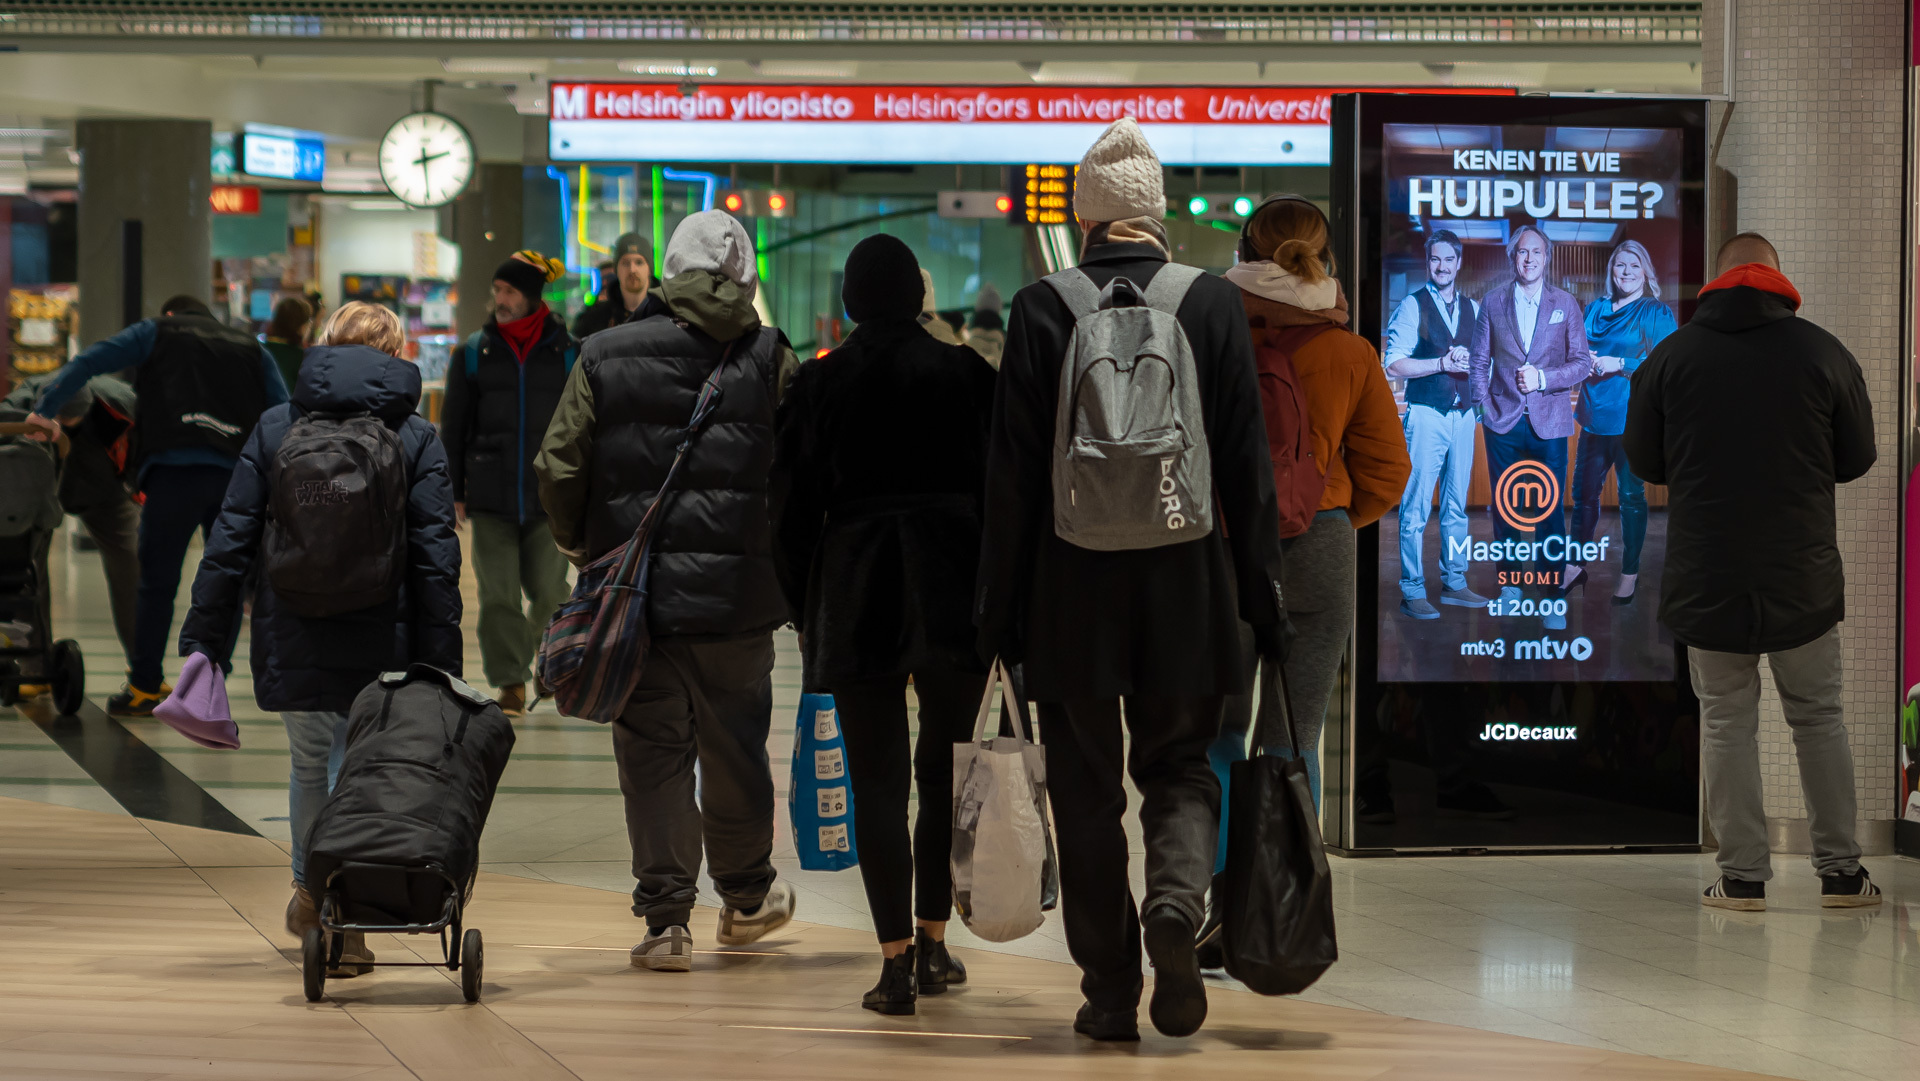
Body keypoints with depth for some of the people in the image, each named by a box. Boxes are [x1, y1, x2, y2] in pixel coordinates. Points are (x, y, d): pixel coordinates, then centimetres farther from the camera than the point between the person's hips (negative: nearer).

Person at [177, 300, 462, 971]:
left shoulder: (274, 430, 4)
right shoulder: (416, 439, 1)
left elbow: (231, 542, 2)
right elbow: (435, 560, -3)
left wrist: (203, 642, 5)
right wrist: (439, 665, -1)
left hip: (292, 640, 2)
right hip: (380, 647, -2)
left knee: (310, 763, 22)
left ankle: (311, 890, 40)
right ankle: (344, 922, 3)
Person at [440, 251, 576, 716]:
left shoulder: (566, 353, 2)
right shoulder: (474, 353, 5)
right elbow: (453, 427, 10)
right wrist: (454, 490, 6)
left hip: (549, 496, -1)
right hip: (490, 495, 1)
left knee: (548, 591, -2)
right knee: (498, 594, -3)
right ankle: (511, 683, 6)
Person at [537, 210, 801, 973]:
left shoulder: (604, 359, 0)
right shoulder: (773, 363, -3)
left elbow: (558, 469, -2)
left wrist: (581, 548, 16)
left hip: (637, 596, 0)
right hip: (739, 595, 0)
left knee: (652, 752, 5)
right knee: (736, 748, 16)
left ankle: (665, 917, 1)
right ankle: (745, 895, 31)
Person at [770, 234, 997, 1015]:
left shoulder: (819, 383, 2)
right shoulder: (966, 373, 1)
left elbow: (792, 509, 3)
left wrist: (805, 613, 12)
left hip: (853, 595, 0)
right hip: (953, 593, 0)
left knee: (876, 780, 1)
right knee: (947, 773, 14)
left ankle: (895, 958, -6)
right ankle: (932, 943, 18)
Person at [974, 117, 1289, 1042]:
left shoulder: (1042, 309, -6)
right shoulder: (1213, 305, -2)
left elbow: (1013, 472, -4)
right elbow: (1248, 468, 0)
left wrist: (998, 604, 2)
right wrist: (1260, 600, 6)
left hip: (1072, 585, -1)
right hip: (1185, 584, 1)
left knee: (1086, 790, 9)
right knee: (1179, 765, 16)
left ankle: (1110, 991, 9)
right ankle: (1177, 896, -13)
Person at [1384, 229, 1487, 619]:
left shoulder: (1472, 308, 12)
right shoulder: (1413, 306, -3)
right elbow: (1395, 364, -10)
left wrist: (1468, 362, -7)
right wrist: (1443, 363, -16)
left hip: (1464, 415, 5)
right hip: (1426, 415, -5)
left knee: (1457, 505, 11)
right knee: (1416, 507, -6)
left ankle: (1454, 583, 19)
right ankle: (1412, 591, -3)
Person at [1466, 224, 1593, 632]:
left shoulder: (1565, 304, 4)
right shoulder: (1493, 302, 6)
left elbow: (1581, 363, 2)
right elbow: (1479, 360, 9)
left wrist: (1543, 378, -13)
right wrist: (1482, 404, -1)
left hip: (1548, 423, -1)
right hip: (1504, 422, 1)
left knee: (1550, 510, -3)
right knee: (1504, 508, 7)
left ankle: (1553, 598, 1)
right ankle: (1509, 584, 21)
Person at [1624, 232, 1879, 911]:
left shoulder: (1670, 357, -1)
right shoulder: (1823, 353, -2)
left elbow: (1643, 462, 6)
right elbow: (1858, 459, 6)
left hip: (1705, 576, 0)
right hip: (1804, 575, 0)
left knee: (1727, 722, 6)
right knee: (1819, 718, 11)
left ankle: (1742, 876, 4)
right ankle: (1840, 872, 13)